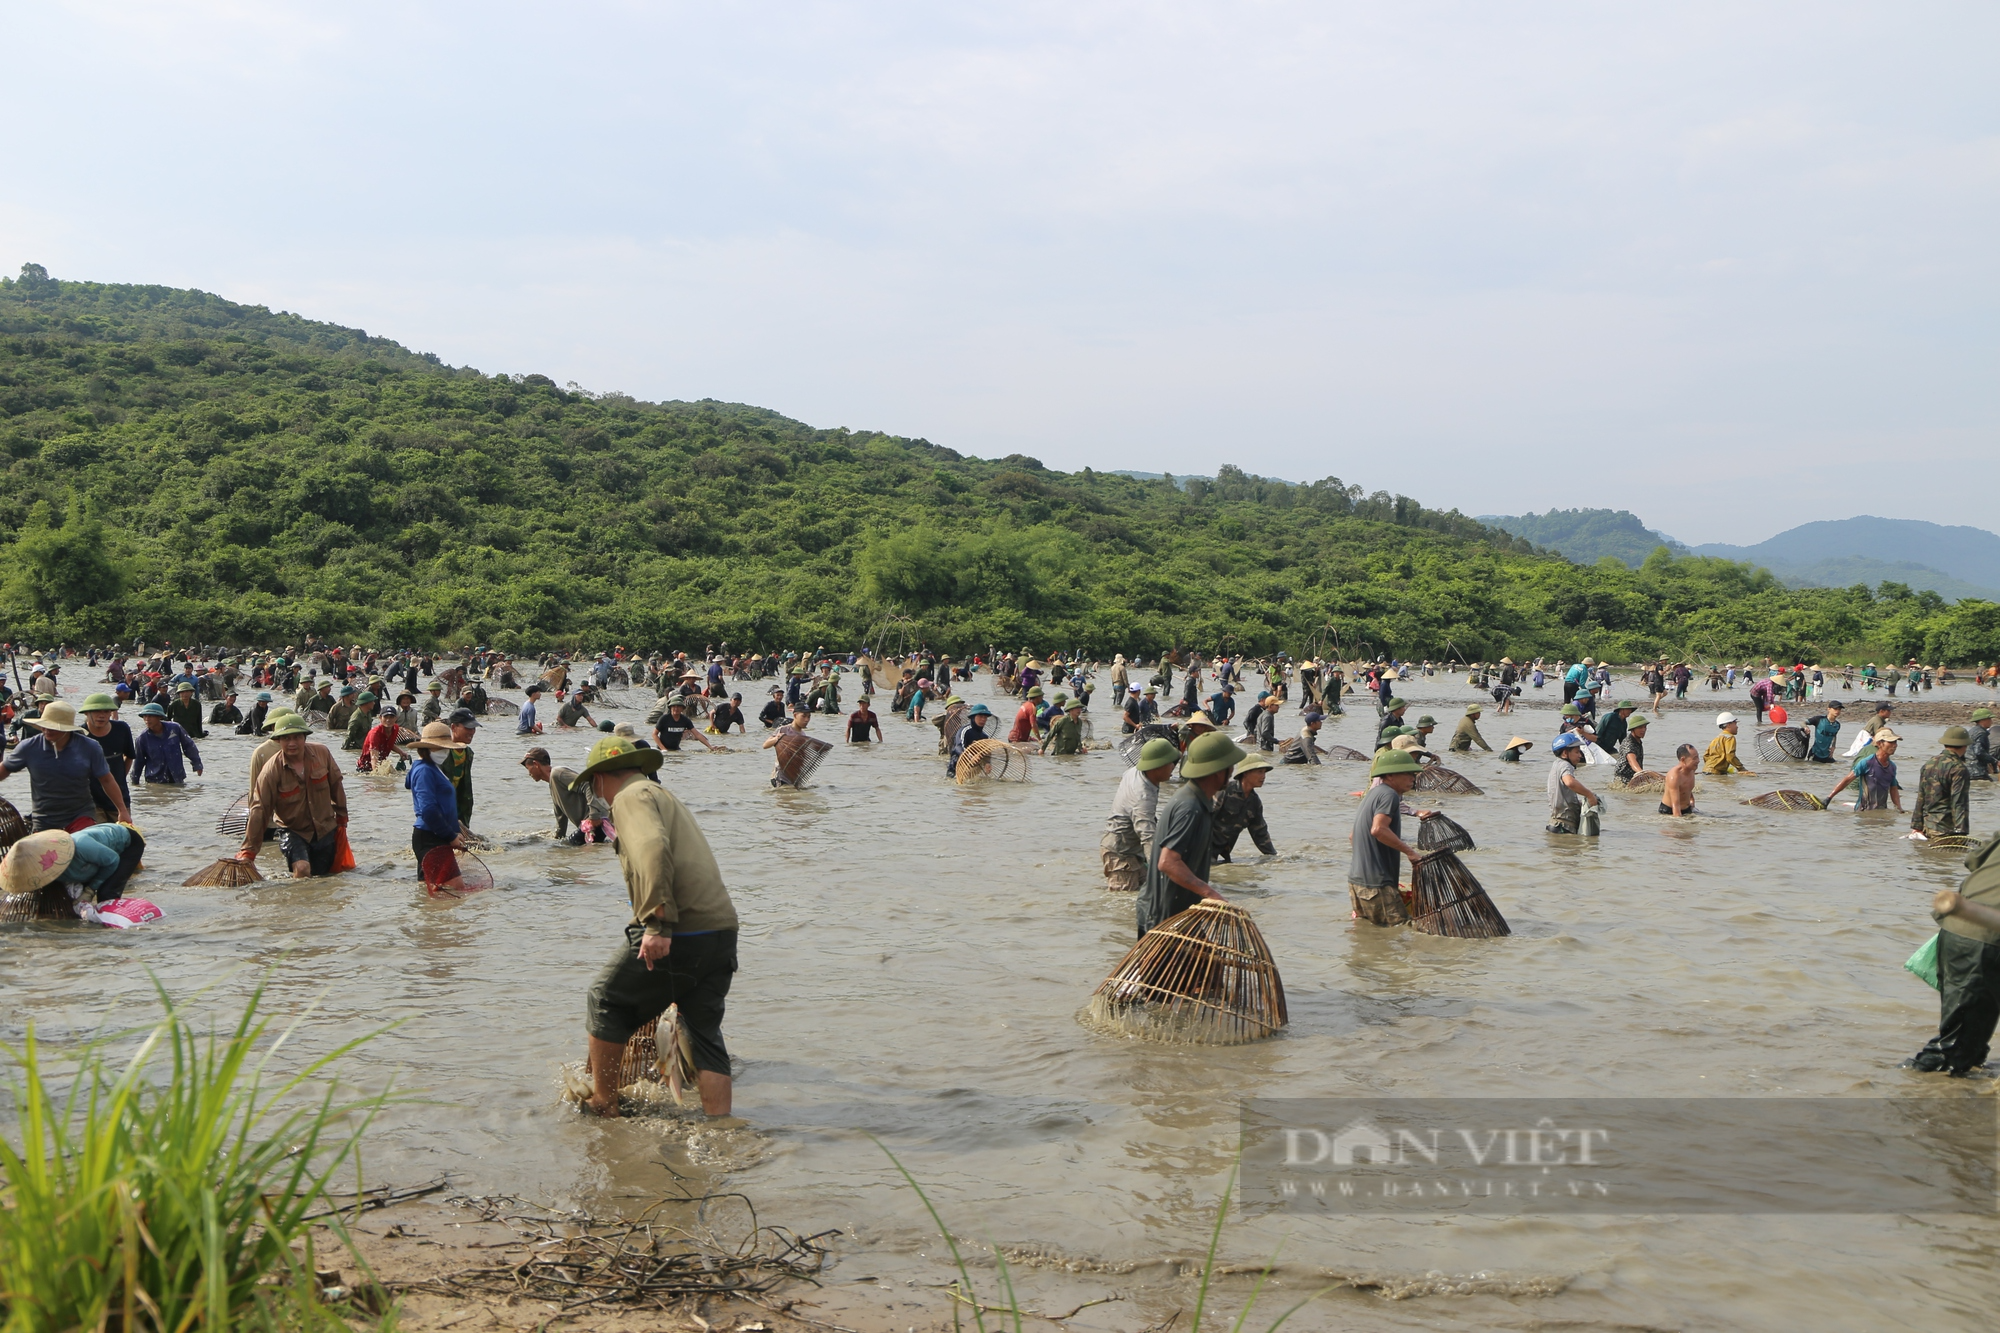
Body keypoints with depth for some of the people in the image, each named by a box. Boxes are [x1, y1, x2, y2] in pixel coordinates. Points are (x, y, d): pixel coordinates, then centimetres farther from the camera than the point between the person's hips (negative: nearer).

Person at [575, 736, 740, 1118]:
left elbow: (653, 850, -22)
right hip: (723, 930, 8)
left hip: (678, 933, -8)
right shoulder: (664, 796, 28)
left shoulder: (631, 797, -2)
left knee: (606, 1001, 13)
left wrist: (657, 923, -28)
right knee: (705, 1033, 12)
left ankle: (603, 1104, 22)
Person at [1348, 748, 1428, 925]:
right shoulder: (1389, 795, -11)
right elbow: (1378, 829, -28)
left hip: (1356, 879, 10)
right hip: (1376, 883, -10)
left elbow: (1353, 836, 28)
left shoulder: (1372, 794, 20)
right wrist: (1410, 851, -22)